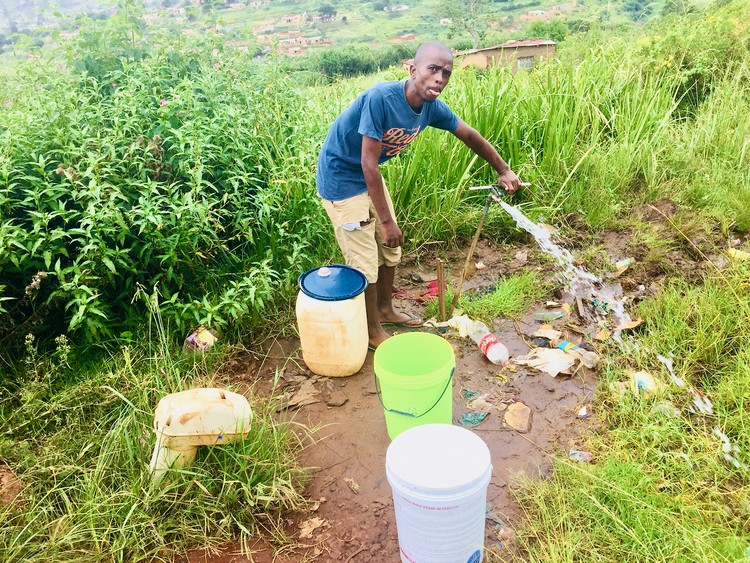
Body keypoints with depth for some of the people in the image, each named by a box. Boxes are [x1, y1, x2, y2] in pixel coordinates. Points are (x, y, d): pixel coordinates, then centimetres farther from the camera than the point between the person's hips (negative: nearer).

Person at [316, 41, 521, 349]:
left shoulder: (432, 107, -9)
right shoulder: (380, 98, -31)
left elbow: (469, 135, 7)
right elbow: (368, 163, -29)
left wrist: (503, 170, 15)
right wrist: (387, 220, -25)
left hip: (369, 177, 8)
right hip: (341, 178, -8)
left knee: (390, 249, 17)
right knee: (365, 260, -1)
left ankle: (385, 309, 39)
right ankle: (373, 330, 18)